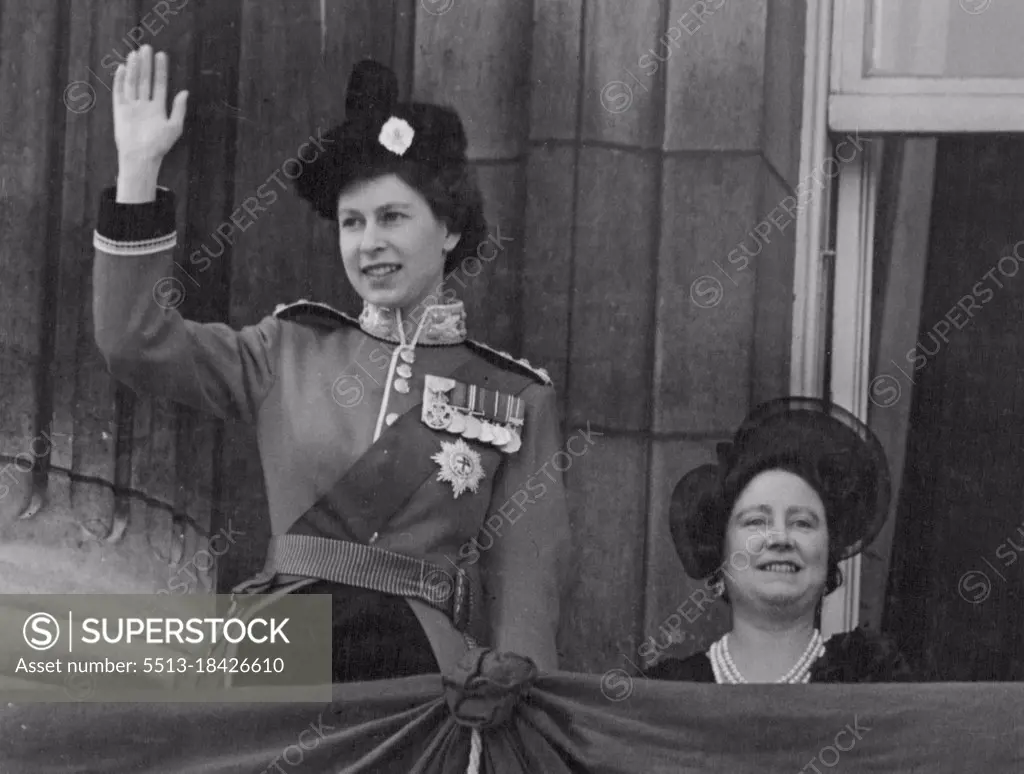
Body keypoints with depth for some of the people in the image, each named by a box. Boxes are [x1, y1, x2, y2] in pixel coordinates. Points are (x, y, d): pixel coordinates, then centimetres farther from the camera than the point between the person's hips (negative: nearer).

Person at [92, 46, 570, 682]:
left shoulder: (518, 396, 10)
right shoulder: (291, 351, 15)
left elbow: (523, 585, 6)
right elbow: (138, 343, 5)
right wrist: (138, 166, 2)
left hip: (422, 664, -1)